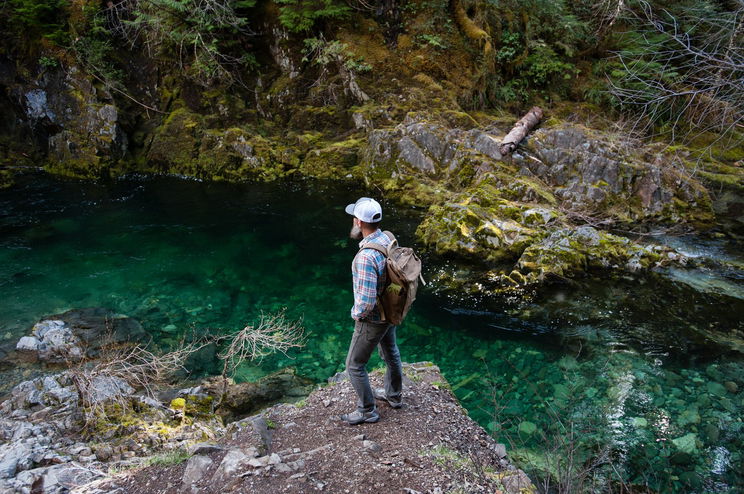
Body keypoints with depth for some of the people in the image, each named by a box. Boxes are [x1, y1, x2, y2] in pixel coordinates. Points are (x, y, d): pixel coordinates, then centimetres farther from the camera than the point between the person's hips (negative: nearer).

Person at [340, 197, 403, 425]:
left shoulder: (365, 257, -36)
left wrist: (357, 314, -15)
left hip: (372, 320, -8)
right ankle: (393, 395, 51)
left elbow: (366, 300, -36)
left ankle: (367, 410, 29)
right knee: (391, 354, 28)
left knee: (355, 365, 12)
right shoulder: (388, 239, -8)